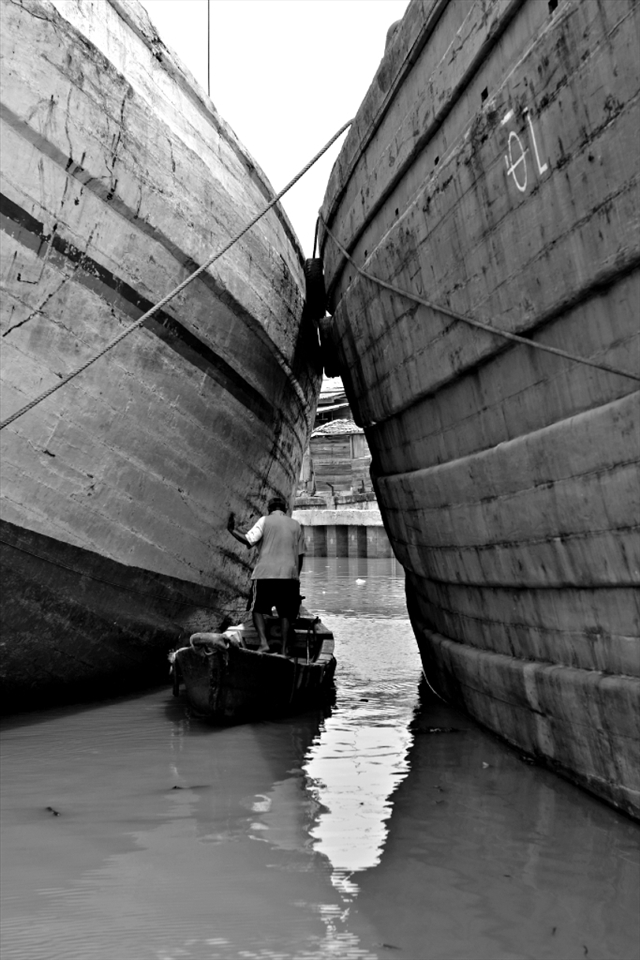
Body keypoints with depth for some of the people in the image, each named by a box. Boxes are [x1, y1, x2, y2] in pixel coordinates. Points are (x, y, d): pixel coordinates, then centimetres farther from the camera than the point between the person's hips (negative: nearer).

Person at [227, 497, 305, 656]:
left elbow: (249, 540, -10)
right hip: (289, 575, 3)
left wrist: (231, 529, 2)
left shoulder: (265, 520, 4)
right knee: (285, 613, 8)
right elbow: (300, 555, 13)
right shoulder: (295, 525, 15)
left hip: (266, 573, -2)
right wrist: (296, 575, 21)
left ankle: (263, 642, -10)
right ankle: (284, 650, 1)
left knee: (258, 609, 9)